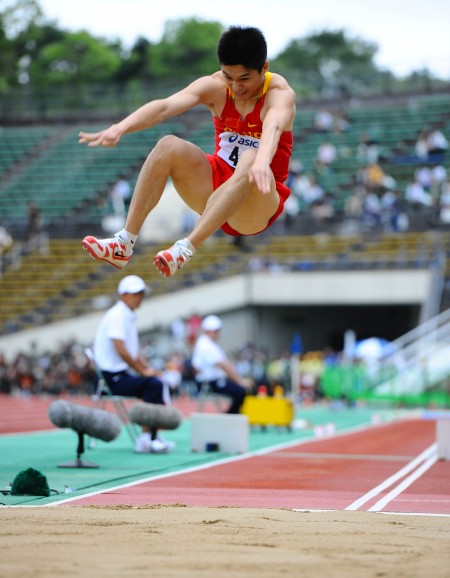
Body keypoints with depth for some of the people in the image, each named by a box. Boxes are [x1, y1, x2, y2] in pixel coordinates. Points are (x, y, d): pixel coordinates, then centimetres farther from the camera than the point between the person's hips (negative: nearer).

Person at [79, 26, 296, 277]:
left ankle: (186, 249, -45)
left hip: (259, 204, -4)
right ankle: (124, 243, -26)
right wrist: (120, 128, -42)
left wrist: (262, 163, -64)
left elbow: (273, 127, -42)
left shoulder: (280, 93, -17)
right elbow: (164, 107, -24)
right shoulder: (215, 86, -7)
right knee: (169, 146, -21)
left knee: (250, 160, -37)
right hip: (218, 184, 4)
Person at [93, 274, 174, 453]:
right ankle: (145, 439, -20)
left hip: (122, 374, 10)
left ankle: (151, 436, -6)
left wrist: (148, 368, 6)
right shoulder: (117, 315, -13)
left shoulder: (129, 316, 17)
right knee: (154, 384, -23)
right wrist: (143, 371, -16)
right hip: (112, 377, -10)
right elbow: (120, 350, -23)